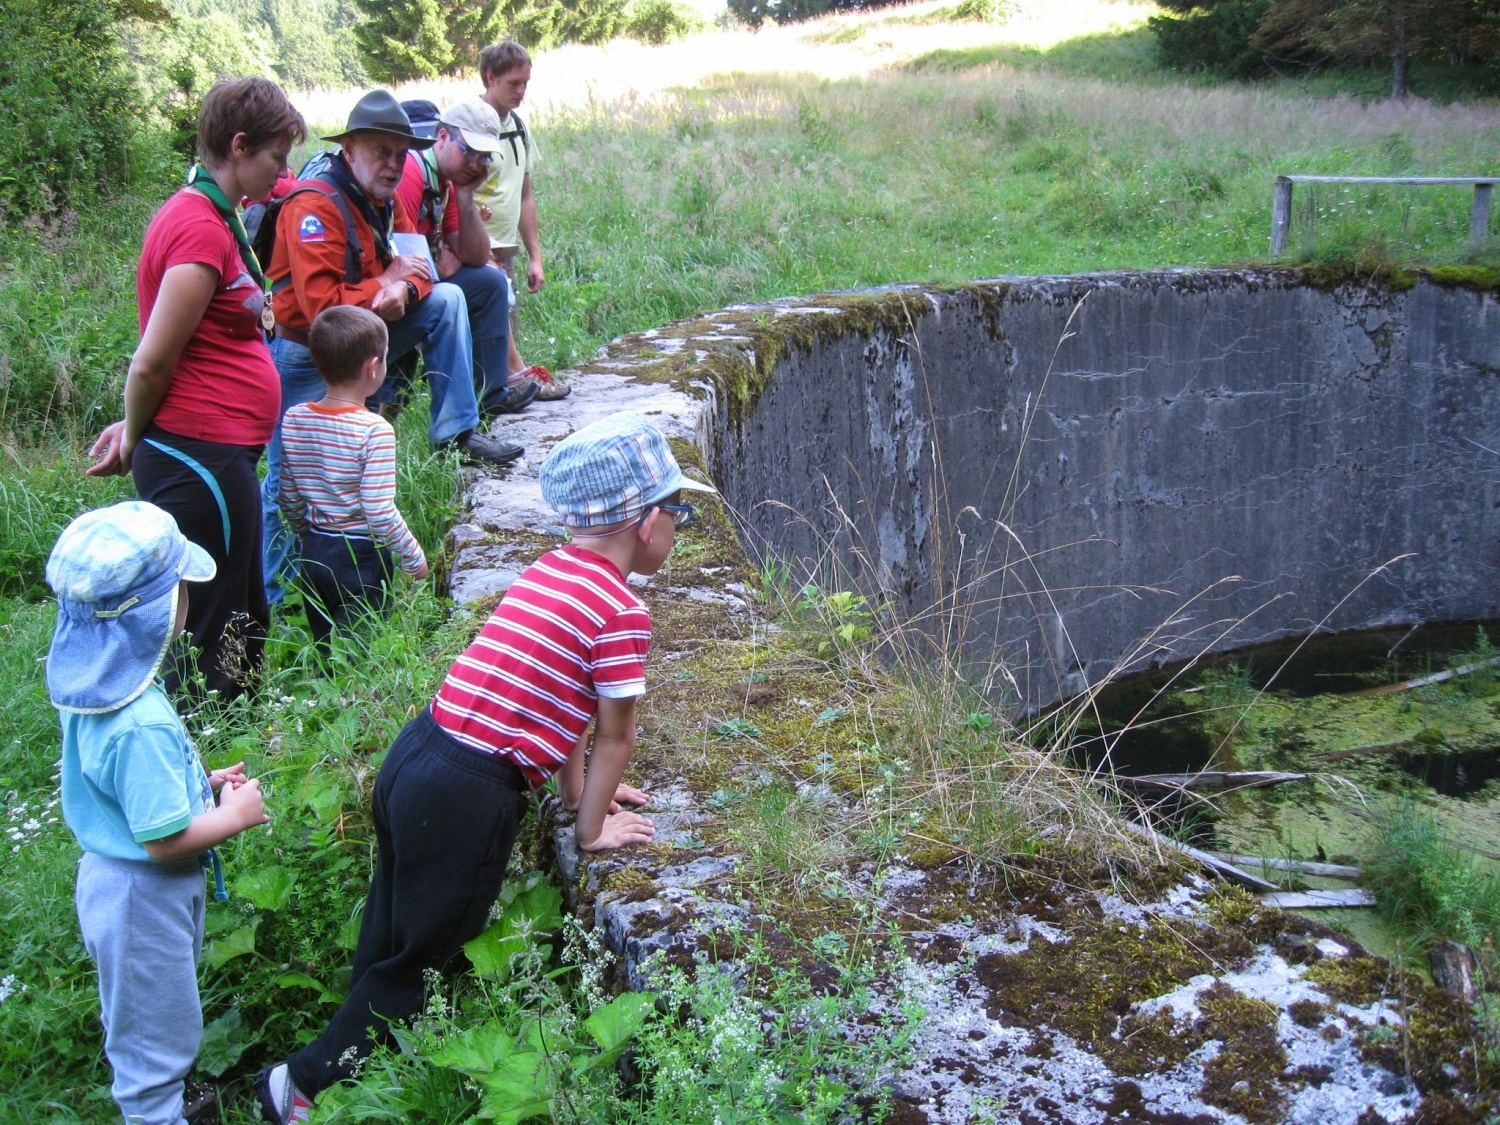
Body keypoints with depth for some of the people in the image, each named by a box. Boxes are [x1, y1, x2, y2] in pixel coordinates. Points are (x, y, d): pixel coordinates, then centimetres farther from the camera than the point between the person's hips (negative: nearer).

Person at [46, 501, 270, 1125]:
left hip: (109, 876, 10)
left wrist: (201, 784, 3)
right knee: (157, 1035, 13)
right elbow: (166, 839, -30)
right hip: (143, 897, -10)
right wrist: (235, 815, -15)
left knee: (136, 1018, 31)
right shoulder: (141, 725, -36)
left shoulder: (92, 683, -6)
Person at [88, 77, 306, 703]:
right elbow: (152, 363, -17)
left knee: (246, 627, 20)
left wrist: (136, 433, 12)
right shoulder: (201, 228, -18)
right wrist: (134, 441, -2)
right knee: (209, 648, 0)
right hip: (201, 457, -10)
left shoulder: (215, 217, 14)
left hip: (220, 458, 10)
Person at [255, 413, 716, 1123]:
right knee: (418, 959, 11)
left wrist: (579, 792, 27)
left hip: (413, 753, 8)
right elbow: (613, 736, -5)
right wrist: (591, 829, 9)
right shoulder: (623, 613, -14)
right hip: (468, 798, -8)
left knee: (390, 933, 23)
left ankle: (362, 1055, 39)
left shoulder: (545, 570, 11)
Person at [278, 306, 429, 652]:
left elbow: (289, 500, 8)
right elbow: (380, 513, -20)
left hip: (313, 554, 6)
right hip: (362, 557, -6)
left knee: (323, 653, 17)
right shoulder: (374, 431, -19)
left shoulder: (293, 420, -1)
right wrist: (414, 557, -6)